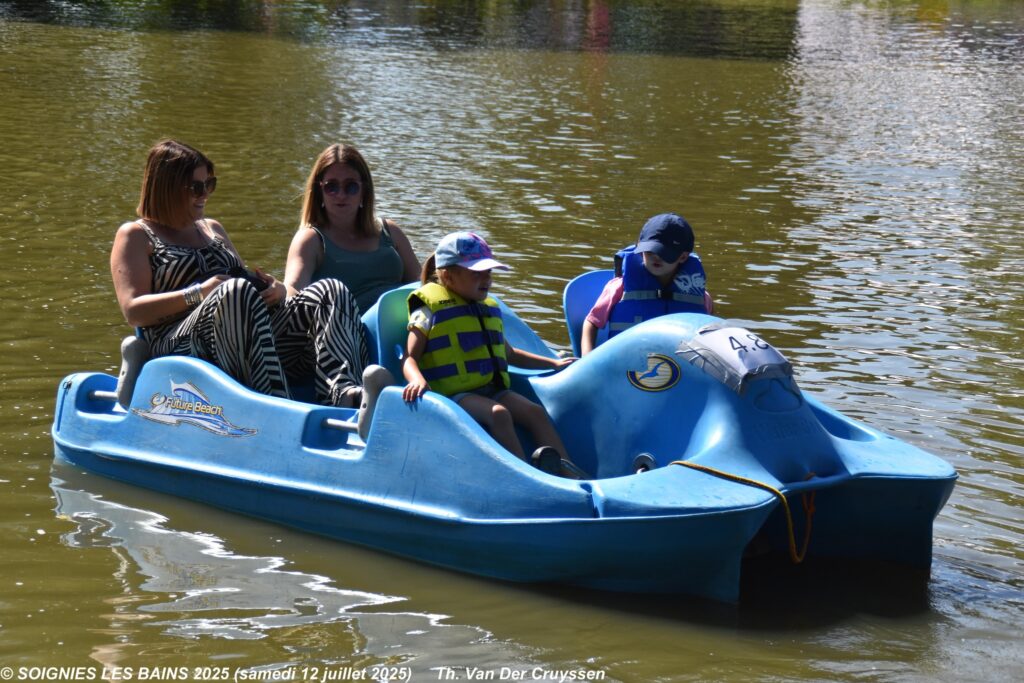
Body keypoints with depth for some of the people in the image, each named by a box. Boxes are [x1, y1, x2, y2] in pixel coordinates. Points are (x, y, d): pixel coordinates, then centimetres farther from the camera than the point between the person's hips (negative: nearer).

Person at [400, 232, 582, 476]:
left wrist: (553, 363, 29)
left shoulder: (489, 309, 20)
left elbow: (508, 353, 33)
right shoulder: (430, 309, -1)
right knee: (498, 413, -32)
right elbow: (410, 358, -7)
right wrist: (417, 380, -31)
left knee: (534, 411, -16)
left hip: (492, 389, 7)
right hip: (454, 394, -7)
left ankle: (566, 470, -24)